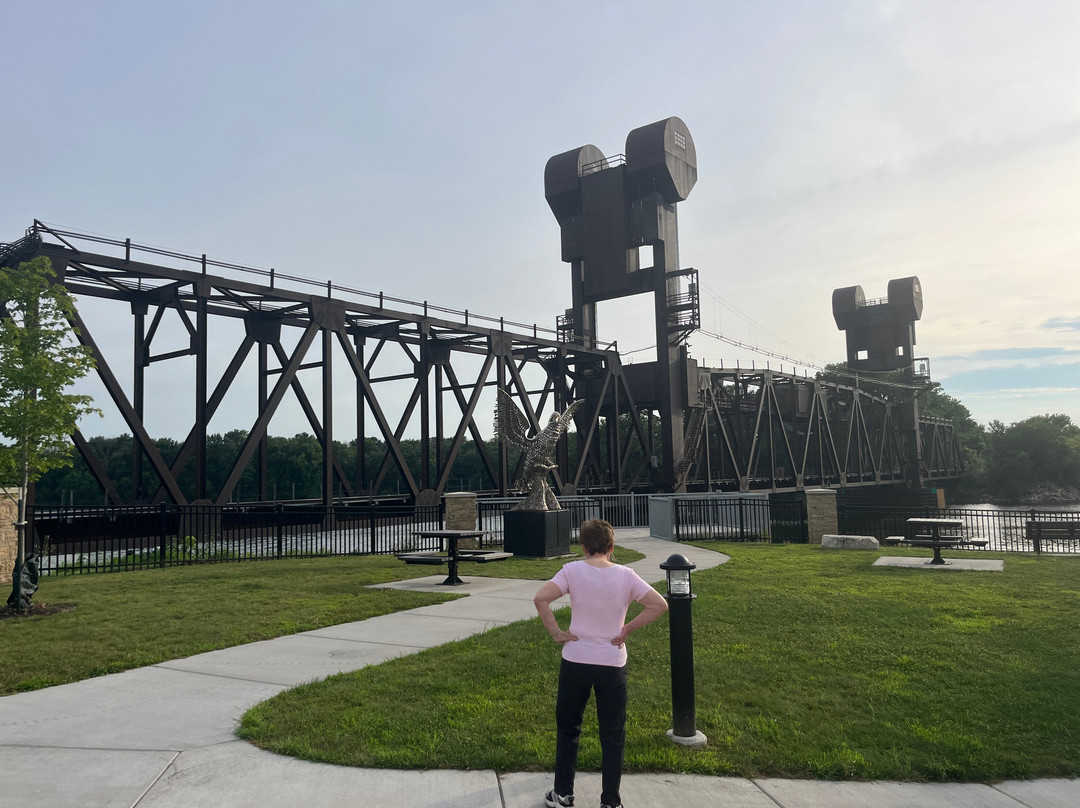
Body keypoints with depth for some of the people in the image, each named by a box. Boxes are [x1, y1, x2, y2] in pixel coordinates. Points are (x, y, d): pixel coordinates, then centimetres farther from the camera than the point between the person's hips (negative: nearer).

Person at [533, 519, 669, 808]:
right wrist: (627, 629, -4)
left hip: (575, 662, 0)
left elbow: (541, 598, -19)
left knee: (567, 729, 17)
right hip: (613, 664, 0)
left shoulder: (573, 570, -9)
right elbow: (659, 605, -9)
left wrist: (556, 632, -9)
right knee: (613, 735, 13)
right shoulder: (625, 575, -6)